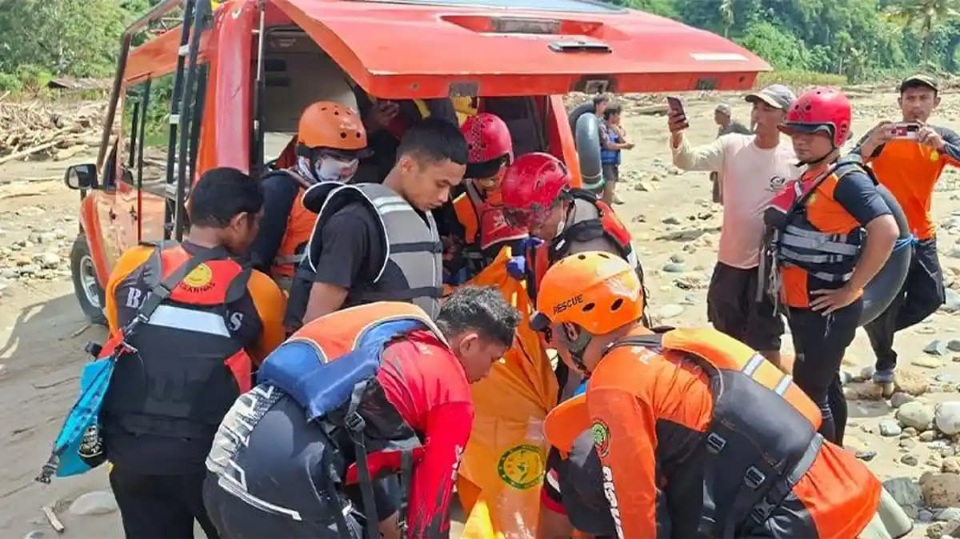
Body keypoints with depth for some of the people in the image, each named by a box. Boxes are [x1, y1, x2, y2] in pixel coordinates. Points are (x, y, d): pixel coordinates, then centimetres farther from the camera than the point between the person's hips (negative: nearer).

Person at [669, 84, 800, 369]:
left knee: (765, 343, 6)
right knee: (727, 337, 20)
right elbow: (689, 160, -17)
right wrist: (677, 137, -38)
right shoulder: (732, 145, -3)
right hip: (729, 260, 4)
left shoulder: (796, 159, -9)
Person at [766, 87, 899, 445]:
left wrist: (850, 290, -24)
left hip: (827, 310, -9)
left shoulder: (846, 179, -18)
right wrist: (784, 279, 10)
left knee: (808, 394, -4)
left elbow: (886, 231, -30)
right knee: (825, 386, 20)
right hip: (803, 306, 9)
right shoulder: (807, 179, 8)